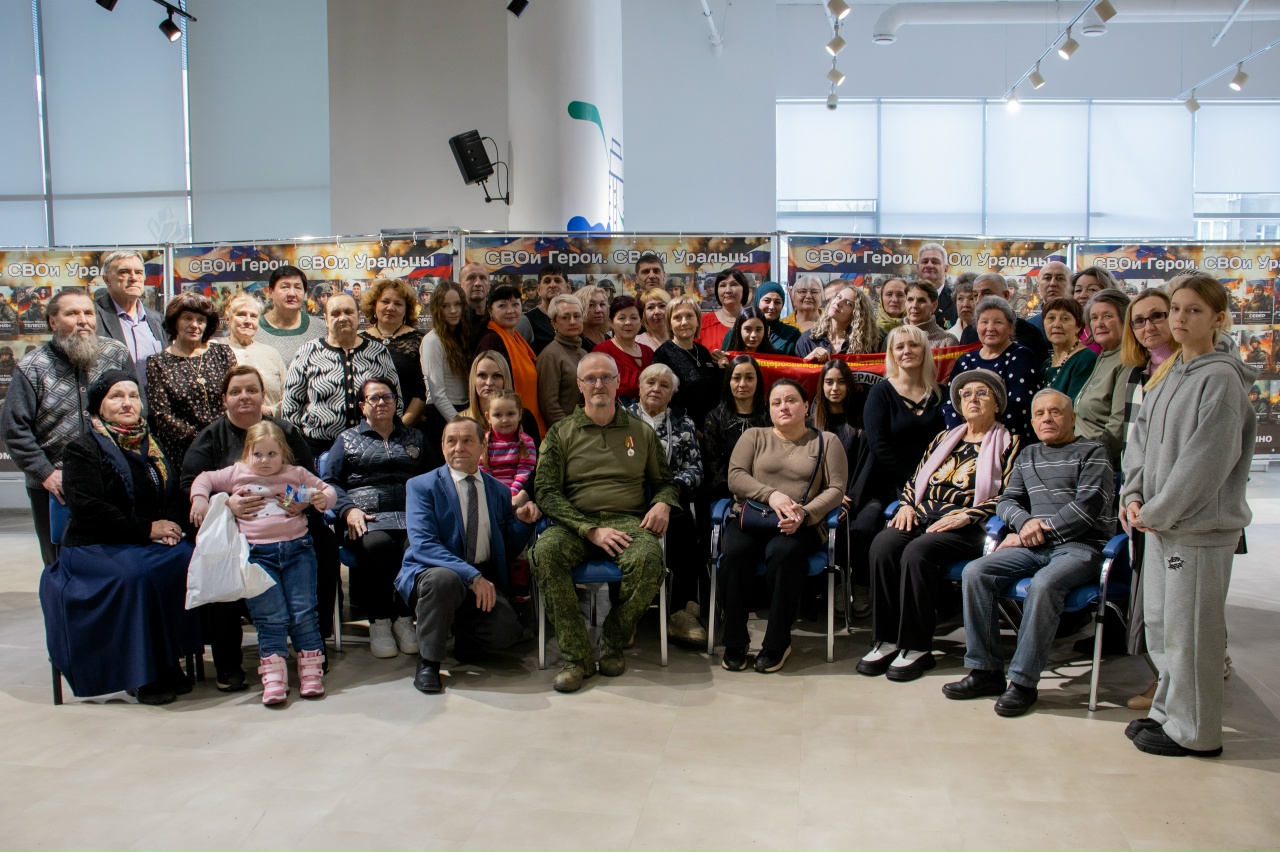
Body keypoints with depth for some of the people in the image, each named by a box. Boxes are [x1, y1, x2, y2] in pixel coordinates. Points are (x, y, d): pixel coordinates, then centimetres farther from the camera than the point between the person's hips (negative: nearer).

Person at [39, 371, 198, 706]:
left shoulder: (151, 445, 18)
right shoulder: (83, 449, -2)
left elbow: (173, 494, 17)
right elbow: (87, 508, -14)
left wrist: (170, 523, -7)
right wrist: (146, 529, -17)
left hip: (149, 542, 5)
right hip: (94, 548, -5)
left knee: (190, 561, -26)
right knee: (136, 576, -35)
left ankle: (169, 659, -15)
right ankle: (143, 674, -22)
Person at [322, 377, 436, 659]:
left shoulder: (415, 438, 26)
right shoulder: (348, 439, 22)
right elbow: (328, 480, 11)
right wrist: (348, 509, -7)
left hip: (410, 514, 1)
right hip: (367, 517, -1)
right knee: (377, 544, -37)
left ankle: (404, 619, -17)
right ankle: (379, 622, -20)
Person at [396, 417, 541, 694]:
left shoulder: (500, 491, 13)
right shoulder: (421, 486, 0)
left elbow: (507, 552, 16)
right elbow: (423, 545, -15)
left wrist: (522, 522, -5)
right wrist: (472, 576, -25)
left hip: (483, 579, 3)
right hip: (430, 572, -3)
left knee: (507, 630, -25)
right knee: (443, 578, -39)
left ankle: (465, 639, 12)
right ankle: (428, 662, -15)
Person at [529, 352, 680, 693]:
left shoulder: (641, 432, 17)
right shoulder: (561, 433, 10)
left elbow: (665, 481, 25)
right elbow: (546, 493, 0)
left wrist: (663, 504, -1)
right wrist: (591, 530, -13)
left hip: (627, 521, 1)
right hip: (575, 523, 0)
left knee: (648, 558, -34)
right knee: (546, 552, -34)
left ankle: (613, 643, -10)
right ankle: (576, 656, -25)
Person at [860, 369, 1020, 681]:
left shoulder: (1008, 443, 9)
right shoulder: (944, 439, 25)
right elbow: (914, 480, 25)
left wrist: (965, 516, -16)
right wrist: (907, 505, 3)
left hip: (968, 527, -5)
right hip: (923, 517, 5)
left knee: (917, 552, -34)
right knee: (882, 544, -27)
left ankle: (918, 647, -24)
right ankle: (886, 640, -23)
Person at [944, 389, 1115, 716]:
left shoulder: (1092, 453, 4)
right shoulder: (1027, 456, 22)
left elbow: (1086, 509, -8)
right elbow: (1006, 501, 18)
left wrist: (1041, 530, -9)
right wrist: (1025, 522, -5)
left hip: (1080, 546, -6)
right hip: (1035, 546, 6)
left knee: (1043, 584, -36)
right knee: (974, 572, -18)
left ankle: (1023, 681, -26)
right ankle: (985, 671, -13)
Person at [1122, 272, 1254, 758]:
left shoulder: (1220, 379, -14)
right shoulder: (1166, 376, 12)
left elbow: (1206, 459, -19)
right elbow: (1142, 435, 14)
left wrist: (1158, 511, -15)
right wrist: (1134, 494, -1)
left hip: (1200, 527, -8)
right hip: (1161, 522, 8)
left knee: (1189, 630, 0)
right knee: (1159, 625, 16)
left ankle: (1194, 732, 13)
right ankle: (1168, 712, 30)